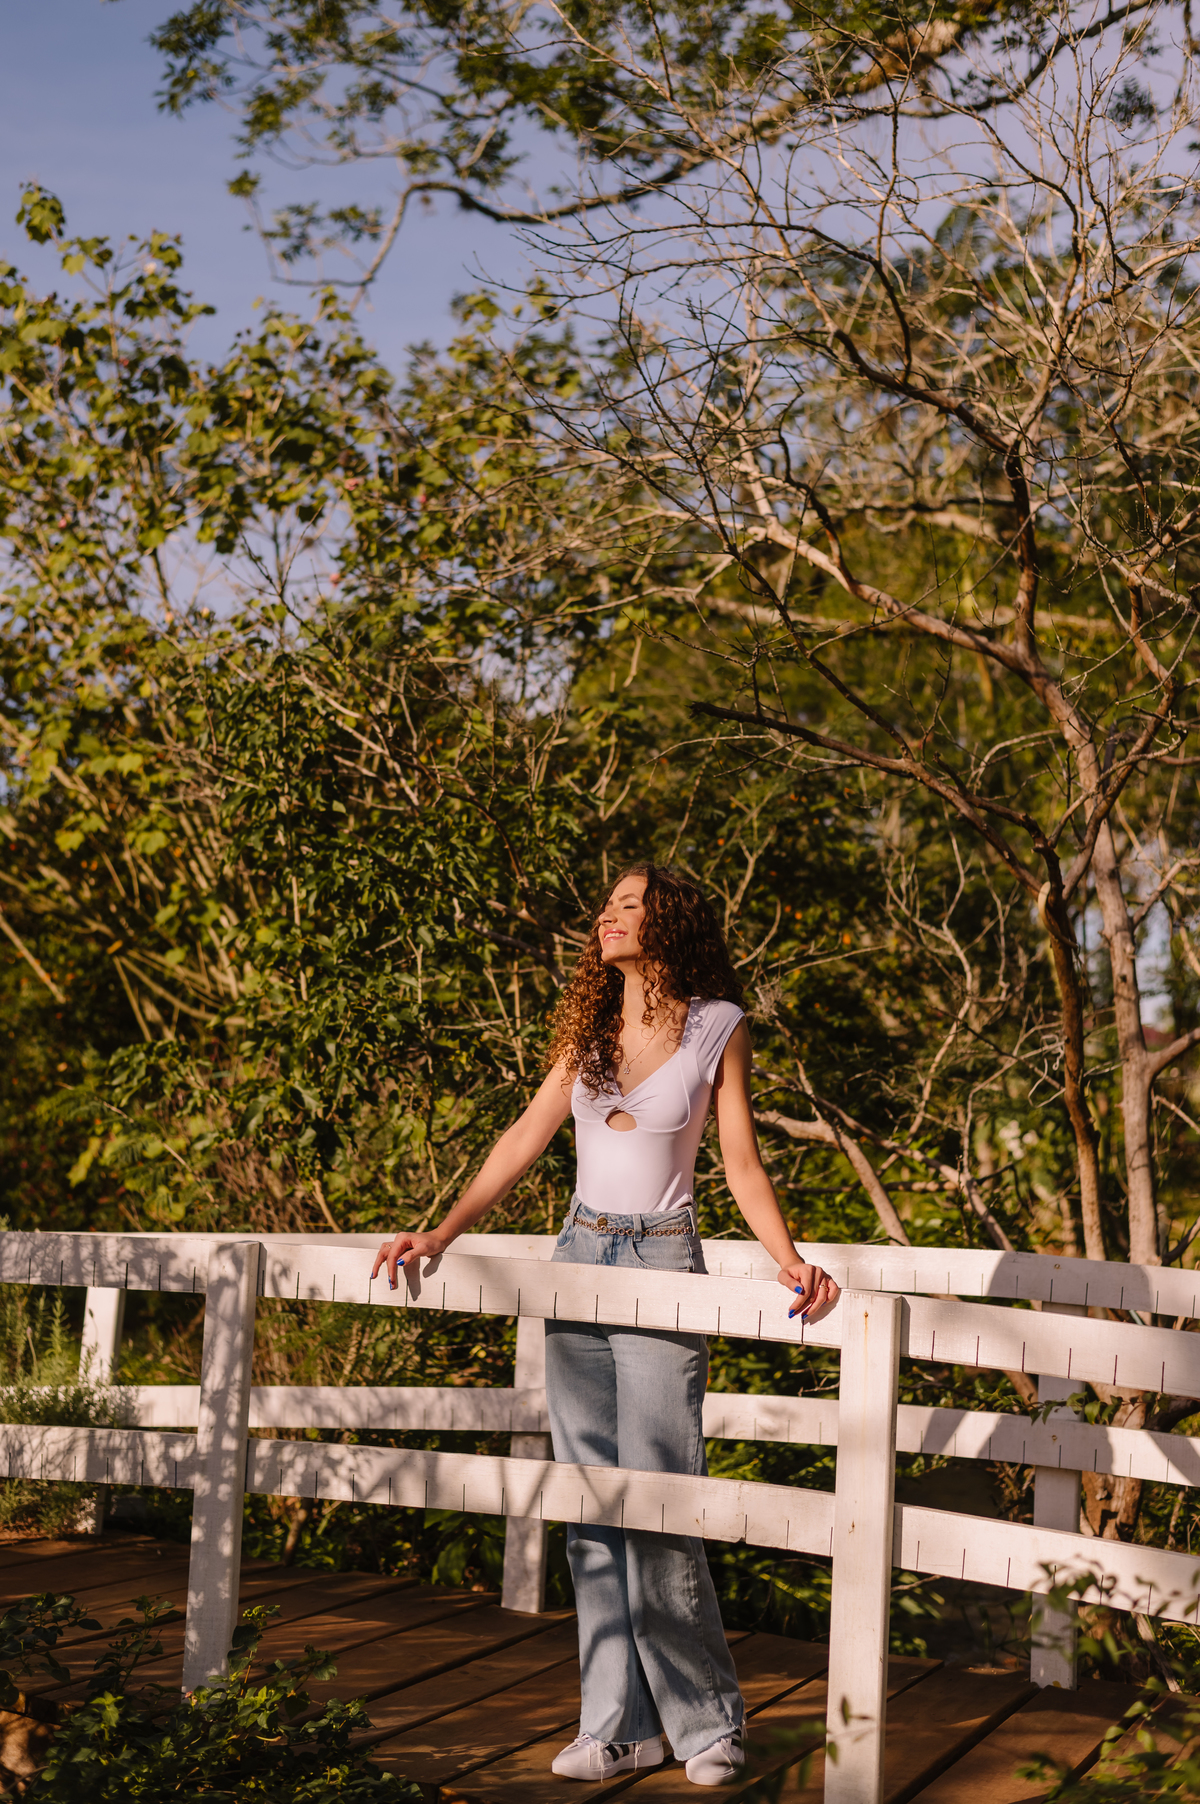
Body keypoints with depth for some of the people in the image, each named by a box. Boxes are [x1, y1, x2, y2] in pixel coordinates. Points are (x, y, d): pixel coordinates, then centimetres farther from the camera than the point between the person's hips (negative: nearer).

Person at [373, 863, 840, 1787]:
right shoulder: (587, 1026, 11)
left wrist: (788, 1261, -16)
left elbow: (743, 1165, -1)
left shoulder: (718, 1026, 0)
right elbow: (525, 1140, 12)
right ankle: (619, 1726, 11)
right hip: (580, 1259, 5)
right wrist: (441, 1234, 6)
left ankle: (707, 1720, 8)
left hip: (662, 1266, -5)